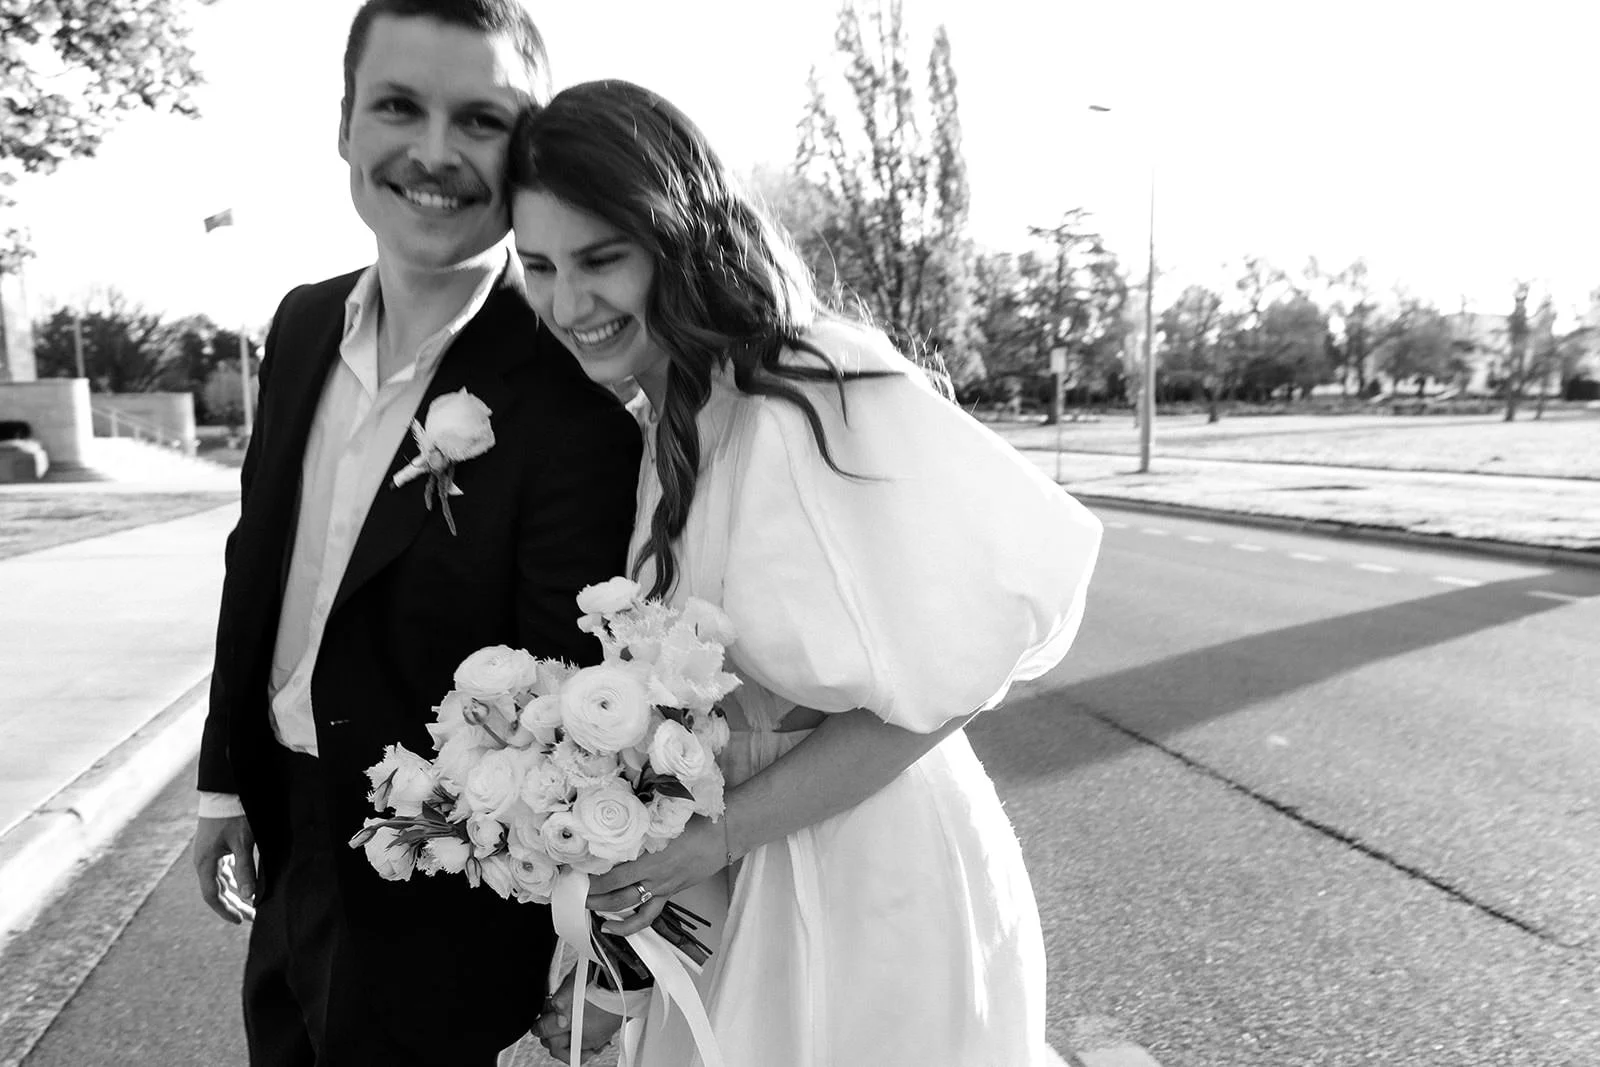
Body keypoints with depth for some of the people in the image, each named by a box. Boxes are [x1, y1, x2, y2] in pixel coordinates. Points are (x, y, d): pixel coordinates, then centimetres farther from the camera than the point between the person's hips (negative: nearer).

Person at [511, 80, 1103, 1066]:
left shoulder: (815, 396, -23)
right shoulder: (669, 429, 2)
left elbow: (945, 673, -22)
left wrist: (720, 836, -18)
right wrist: (605, 947, 2)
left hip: (875, 900, -7)